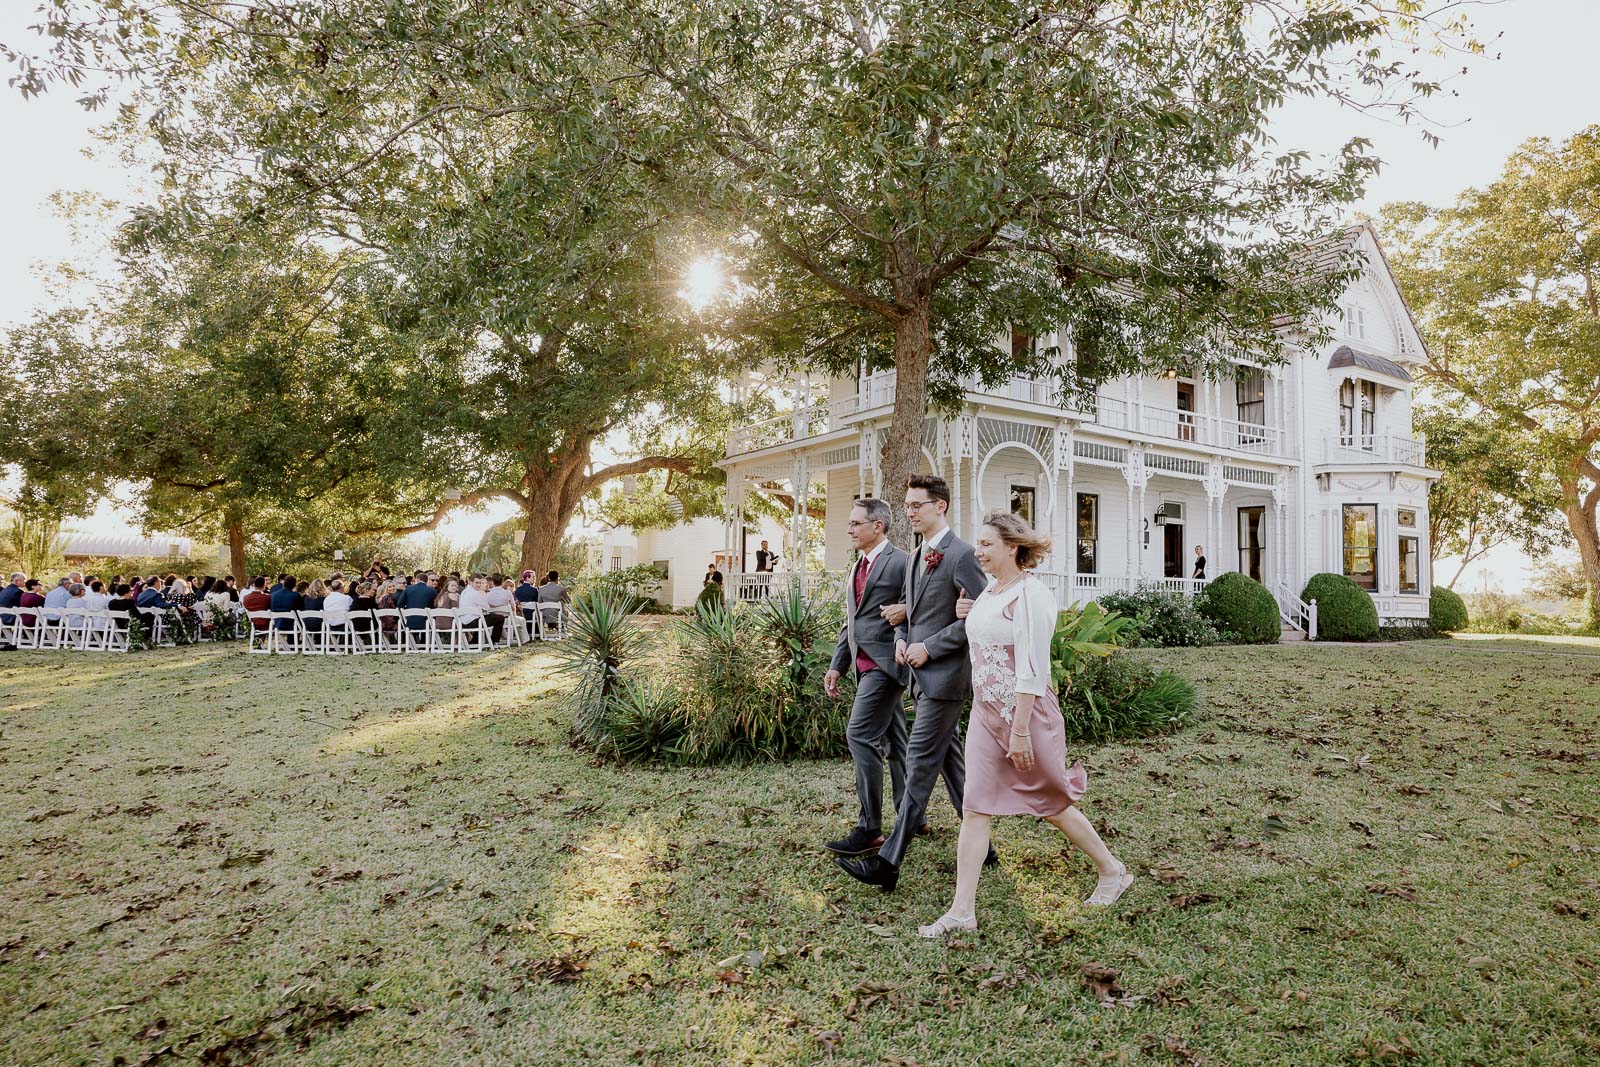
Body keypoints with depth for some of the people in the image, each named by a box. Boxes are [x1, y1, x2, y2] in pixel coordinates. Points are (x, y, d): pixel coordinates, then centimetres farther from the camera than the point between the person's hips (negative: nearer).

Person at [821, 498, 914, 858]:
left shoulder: (901, 563, -11)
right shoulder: (858, 566, 17)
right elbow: (850, 621, 20)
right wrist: (837, 665, 16)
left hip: (886, 662, -9)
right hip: (864, 663, 9)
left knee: (860, 735, -12)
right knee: (894, 740, 14)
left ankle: (869, 829, -5)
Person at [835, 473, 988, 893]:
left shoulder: (961, 555, -14)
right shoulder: (917, 556, 15)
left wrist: (929, 647, -18)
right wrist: (902, 637, 4)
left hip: (945, 675, -9)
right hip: (923, 674, 10)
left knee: (919, 763, -9)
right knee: (949, 760, 15)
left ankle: (888, 863, -7)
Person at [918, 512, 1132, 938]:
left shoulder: (1031, 594, -18)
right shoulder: (990, 590, 9)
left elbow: (1032, 670, -21)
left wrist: (1020, 731, -23)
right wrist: (968, 614, 7)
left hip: (1025, 712, -8)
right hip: (985, 713, 8)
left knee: (1052, 804, 10)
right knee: (974, 809, 3)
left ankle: (1113, 871, 34)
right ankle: (962, 910, 7)